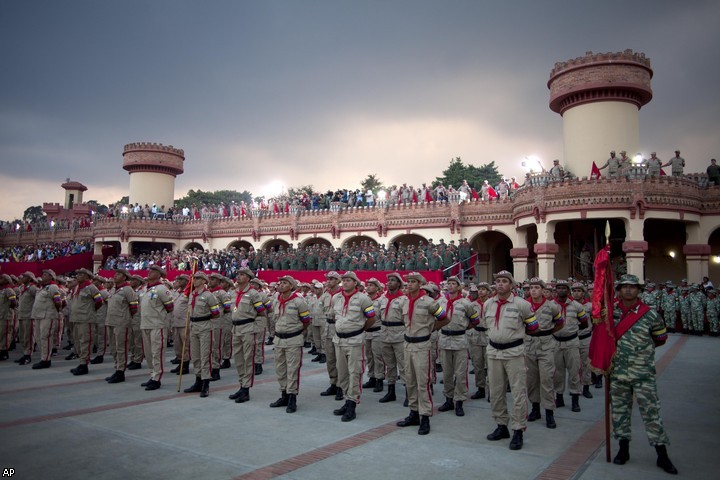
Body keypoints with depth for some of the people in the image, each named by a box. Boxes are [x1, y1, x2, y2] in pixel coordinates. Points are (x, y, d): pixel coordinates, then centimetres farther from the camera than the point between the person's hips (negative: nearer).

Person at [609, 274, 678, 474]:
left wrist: (643, 348, 6)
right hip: (618, 372, 3)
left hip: (643, 373, -3)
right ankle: (624, 449, 25)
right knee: (620, 410, 11)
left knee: (651, 412, 1)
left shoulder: (650, 314, -6)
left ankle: (662, 455, 13)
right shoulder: (611, 311, 0)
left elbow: (661, 338, 7)